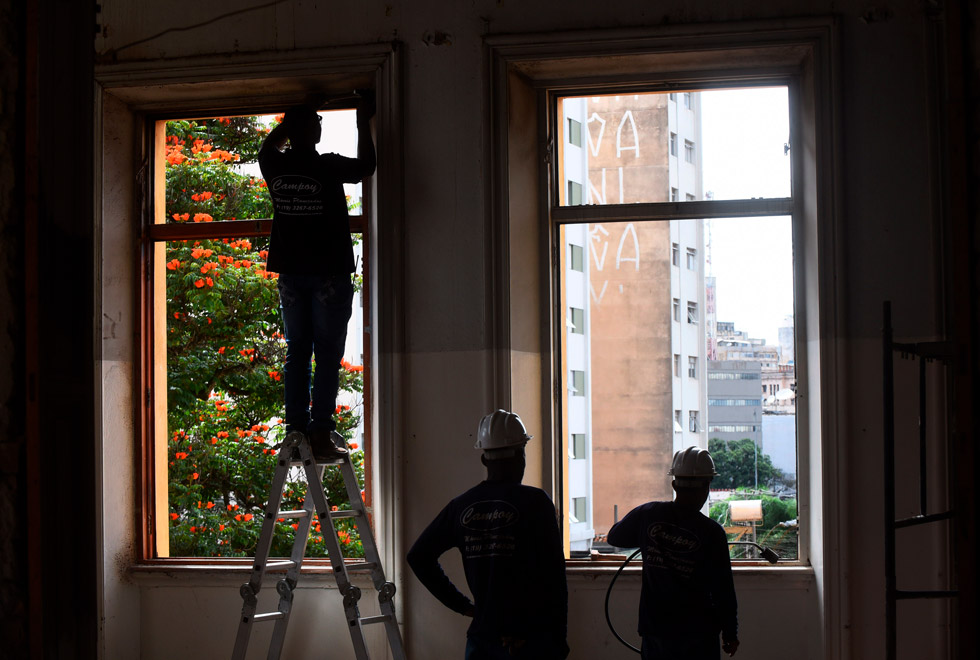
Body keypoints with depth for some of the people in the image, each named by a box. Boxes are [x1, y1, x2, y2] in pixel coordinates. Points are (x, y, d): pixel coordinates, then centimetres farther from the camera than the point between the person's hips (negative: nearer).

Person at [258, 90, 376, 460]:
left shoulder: (274, 167, 0)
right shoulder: (328, 167, -13)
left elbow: (269, 145, 25)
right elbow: (366, 167, 7)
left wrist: (294, 117, 30)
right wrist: (363, 121, 16)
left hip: (290, 273, 5)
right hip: (329, 273, -5)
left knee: (296, 351, 9)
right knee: (328, 352, -3)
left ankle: (297, 429, 6)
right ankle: (321, 434, -7)